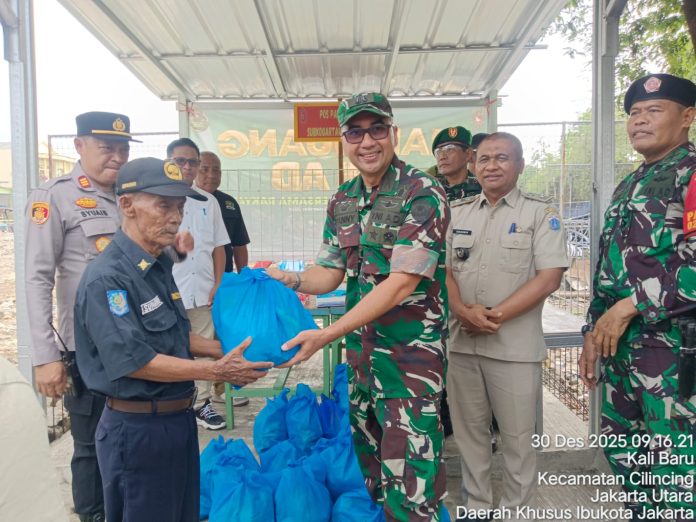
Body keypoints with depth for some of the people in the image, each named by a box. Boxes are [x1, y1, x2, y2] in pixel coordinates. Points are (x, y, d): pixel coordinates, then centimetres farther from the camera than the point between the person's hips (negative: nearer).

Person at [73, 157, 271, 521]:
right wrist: (215, 370, -22)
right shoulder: (107, 278, -21)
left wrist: (221, 350, 5)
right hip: (137, 427, -8)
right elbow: (133, 361, -24)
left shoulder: (159, 267, 6)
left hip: (179, 419, 8)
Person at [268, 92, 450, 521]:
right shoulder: (342, 201, 7)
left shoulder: (423, 194, -14)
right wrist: (288, 280, -11)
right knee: (368, 455, 19)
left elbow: (401, 284, -21)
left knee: (407, 471, -1)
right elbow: (330, 273, 10)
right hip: (360, 348, 7)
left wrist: (327, 335, -24)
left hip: (411, 352, -6)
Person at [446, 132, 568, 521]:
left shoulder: (541, 212, -2)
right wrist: (463, 311, -11)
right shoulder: (457, 213, 10)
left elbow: (549, 277, -10)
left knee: (518, 436, 9)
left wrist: (495, 315, -15)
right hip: (462, 341, 4)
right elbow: (444, 270, 7)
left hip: (515, 345, -4)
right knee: (469, 430, 15)